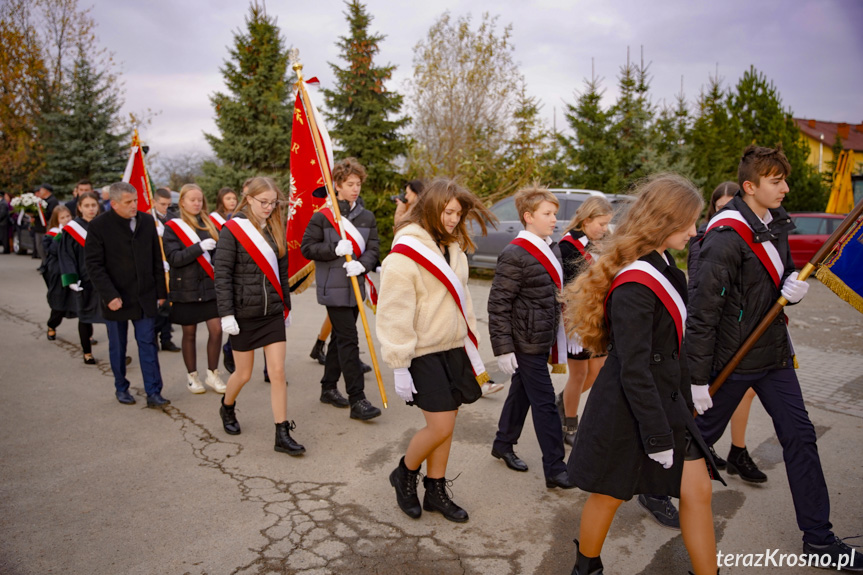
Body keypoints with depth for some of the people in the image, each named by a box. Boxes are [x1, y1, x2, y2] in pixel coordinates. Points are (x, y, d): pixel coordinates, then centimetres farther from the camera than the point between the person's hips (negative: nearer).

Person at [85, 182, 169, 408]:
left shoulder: (147, 221, 2)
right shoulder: (99, 225, -8)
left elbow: (156, 259, 7)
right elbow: (94, 264, -11)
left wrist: (161, 291, 6)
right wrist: (109, 295, -18)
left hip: (144, 296, 2)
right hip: (116, 297, -2)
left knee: (148, 344, 1)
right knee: (117, 346, 12)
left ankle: (153, 393, 6)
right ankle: (121, 388, 28)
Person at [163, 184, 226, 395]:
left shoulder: (209, 224, 8)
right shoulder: (172, 227, -3)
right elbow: (173, 258, -14)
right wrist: (200, 247, -24)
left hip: (210, 286, 3)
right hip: (186, 288, -3)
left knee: (216, 330, -2)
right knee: (189, 333, 8)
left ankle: (212, 374, 15)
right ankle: (192, 376, 24)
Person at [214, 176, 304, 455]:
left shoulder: (275, 229, 7)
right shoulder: (232, 230, -9)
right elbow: (222, 274, -12)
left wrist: (286, 306, 14)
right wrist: (226, 314, -16)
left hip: (272, 312, 4)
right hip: (244, 313, -4)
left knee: (278, 372, 0)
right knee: (243, 373, 10)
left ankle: (282, 435, 7)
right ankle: (227, 408, 42)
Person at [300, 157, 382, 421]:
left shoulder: (367, 217, 8)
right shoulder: (322, 216, -6)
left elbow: (373, 248, 5)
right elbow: (307, 248, -5)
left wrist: (362, 264, -17)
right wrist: (335, 250, -20)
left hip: (355, 286, 6)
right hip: (333, 288, -6)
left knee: (340, 338, 16)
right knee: (348, 341, -9)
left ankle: (328, 388, 31)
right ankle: (357, 400, -5)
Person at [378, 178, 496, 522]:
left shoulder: (454, 249, 10)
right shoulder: (405, 254, -14)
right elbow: (395, 314, -16)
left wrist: (472, 346, 17)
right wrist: (399, 365, -17)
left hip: (454, 349, 7)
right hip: (424, 352, -7)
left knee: (445, 426, 11)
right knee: (440, 427, -7)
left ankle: (435, 491, 28)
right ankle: (404, 475, 21)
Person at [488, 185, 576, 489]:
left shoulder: (552, 248, 9)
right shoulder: (515, 255, -18)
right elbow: (498, 305, -18)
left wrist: (563, 335, 20)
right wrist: (503, 348, -19)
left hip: (543, 339, 8)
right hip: (526, 343, -8)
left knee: (521, 393, 20)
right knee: (545, 403, -1)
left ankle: (503, 444, 38)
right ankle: (555, 469, 11)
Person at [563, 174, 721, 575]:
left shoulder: (664, 268, 6)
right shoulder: (634, 286, -24)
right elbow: (633, 371, -25)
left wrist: (684, 402, 18)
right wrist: (658, 437, -20)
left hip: (666, 401, 8)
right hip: (628, 410, -8)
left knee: (697, 490, 10)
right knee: (609, 495, 11)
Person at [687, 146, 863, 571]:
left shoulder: (775, 225, 6)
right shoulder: (726, 236, -21)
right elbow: (702, 312, -23)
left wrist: (793, 289, -7)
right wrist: (698, 379, -22)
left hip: (774, 352, 8)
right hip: (732, 358, -8)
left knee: (800, 436, 10)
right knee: (702, 433, 8)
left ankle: (818, 537, 23)